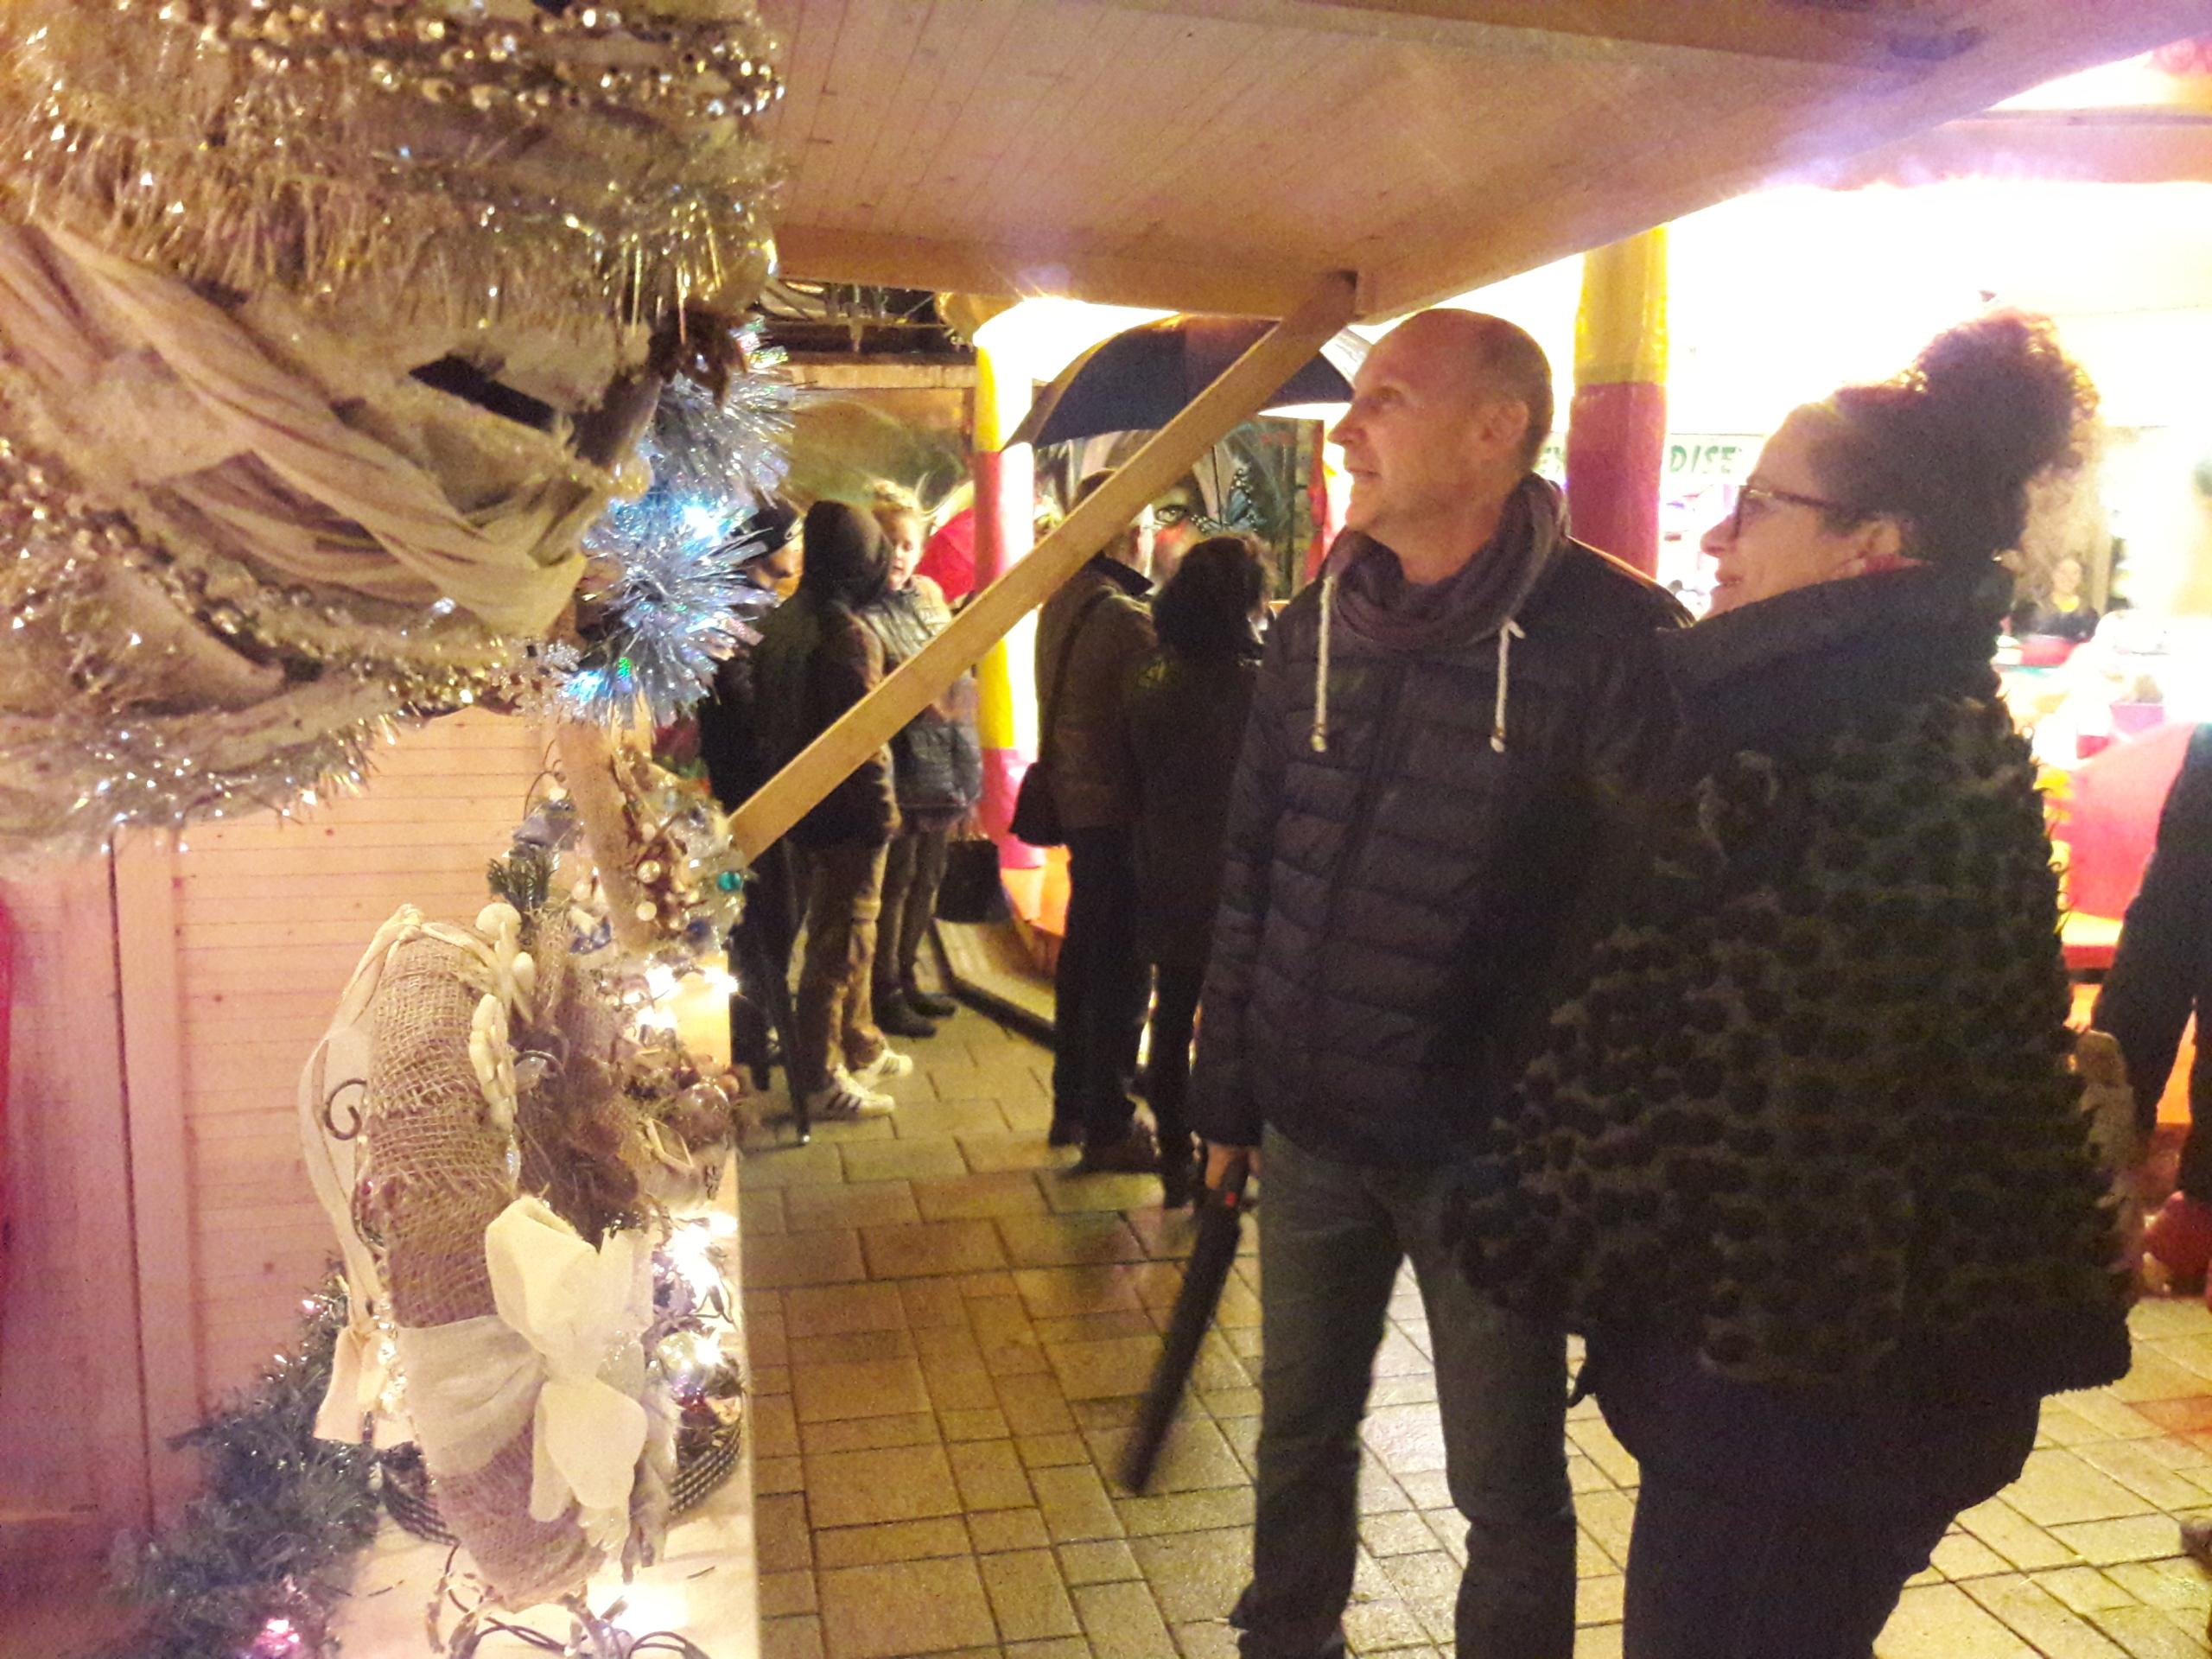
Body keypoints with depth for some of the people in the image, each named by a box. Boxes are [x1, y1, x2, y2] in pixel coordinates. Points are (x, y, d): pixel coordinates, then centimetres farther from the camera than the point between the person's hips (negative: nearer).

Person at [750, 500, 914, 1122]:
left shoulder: (782, 624, 8)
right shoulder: (849, 634, -20)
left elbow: (771, 715, 14)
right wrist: (882, 811, -15)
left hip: (799, 803, 9)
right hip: (846, 811, -9)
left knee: (842, 931, 21)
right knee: (841, 942, 1)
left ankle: (860, 1048, 35)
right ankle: (819, 1080, 9)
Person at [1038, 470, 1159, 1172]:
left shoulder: (1062, 602, 8)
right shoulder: (1123, 616, -20)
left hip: (1075, 801, 9)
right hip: (1117, 810, -9)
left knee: (1083, 952, 18)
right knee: (1121, 969, 0)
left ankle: (1071, 1105, 30)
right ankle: (1109, 1127, 8)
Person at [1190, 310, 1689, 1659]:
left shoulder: (1617, 638, -15)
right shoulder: (1318, 626, 3)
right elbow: (1251, 872, 9)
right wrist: (1228, 1093, 11)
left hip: (1492, 1144, -5)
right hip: (1311, 1129, 5)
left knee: (1508, 1489, 13)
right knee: (1300, 1434, 22)